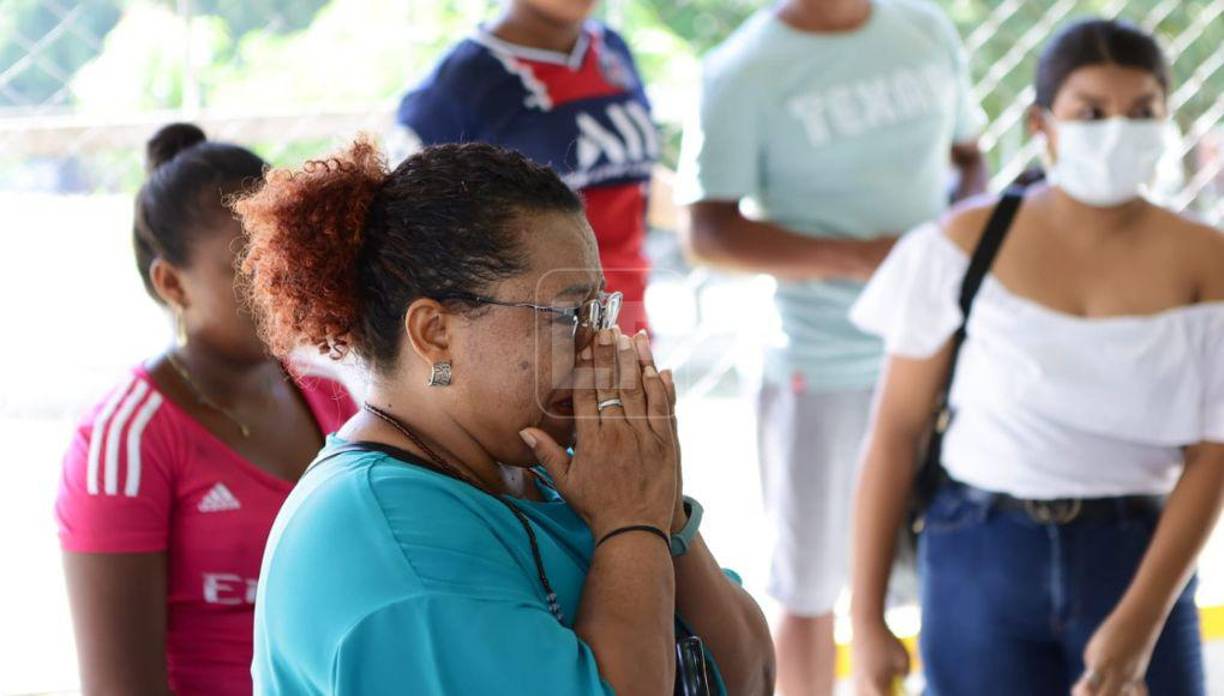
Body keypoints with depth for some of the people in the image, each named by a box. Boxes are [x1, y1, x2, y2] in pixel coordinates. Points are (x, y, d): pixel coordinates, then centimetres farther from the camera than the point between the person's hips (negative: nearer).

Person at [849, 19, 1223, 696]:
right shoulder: (968, 243, -5)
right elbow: (895, 431, -2)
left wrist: (1140, 623, -16)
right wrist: (866, 619, -3)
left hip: (1133, 564, 1)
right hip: (980, 561, 0)